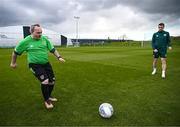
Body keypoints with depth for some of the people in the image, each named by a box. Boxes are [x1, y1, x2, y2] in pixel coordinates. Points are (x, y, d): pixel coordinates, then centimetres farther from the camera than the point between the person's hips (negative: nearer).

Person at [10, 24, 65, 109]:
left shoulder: (44, 39, -1)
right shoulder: (25, 41, -10)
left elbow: (52, 49, 5)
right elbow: (15, 52, 4)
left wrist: (59, 57, -7)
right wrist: (13, 63, 14)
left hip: (46, 64, 5)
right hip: (35, 65, -5)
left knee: (52, 81, 8)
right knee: (45, 81, -18)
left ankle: (48, 96, 35)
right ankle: (46, 100, 6)